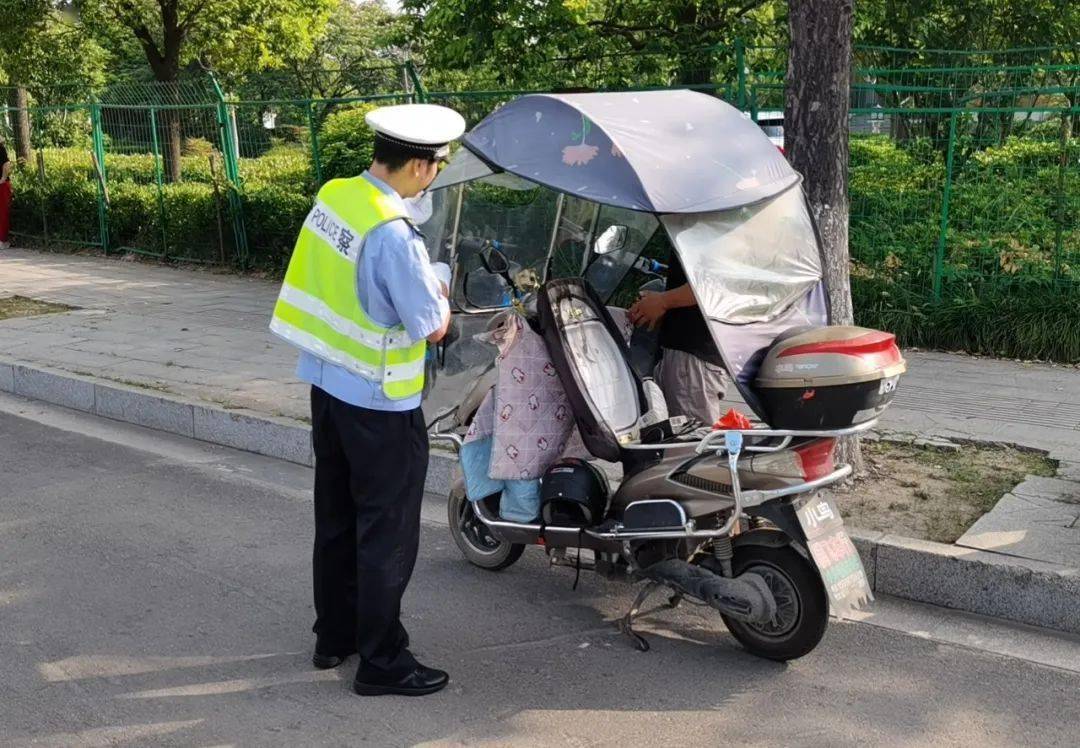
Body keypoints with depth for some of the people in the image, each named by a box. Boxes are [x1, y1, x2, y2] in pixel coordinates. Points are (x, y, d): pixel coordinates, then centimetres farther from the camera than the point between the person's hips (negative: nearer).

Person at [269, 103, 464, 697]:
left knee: (336, 519, 19)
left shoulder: (332, 197, -1)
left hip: (326, 382, 8)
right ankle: (381, 662, 16)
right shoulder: (392, 233, -25)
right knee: (387, 534, 5)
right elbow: (433, 327, -18)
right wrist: (440, 297, 2)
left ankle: (334, 636, 34)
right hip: (379, 402, -8)